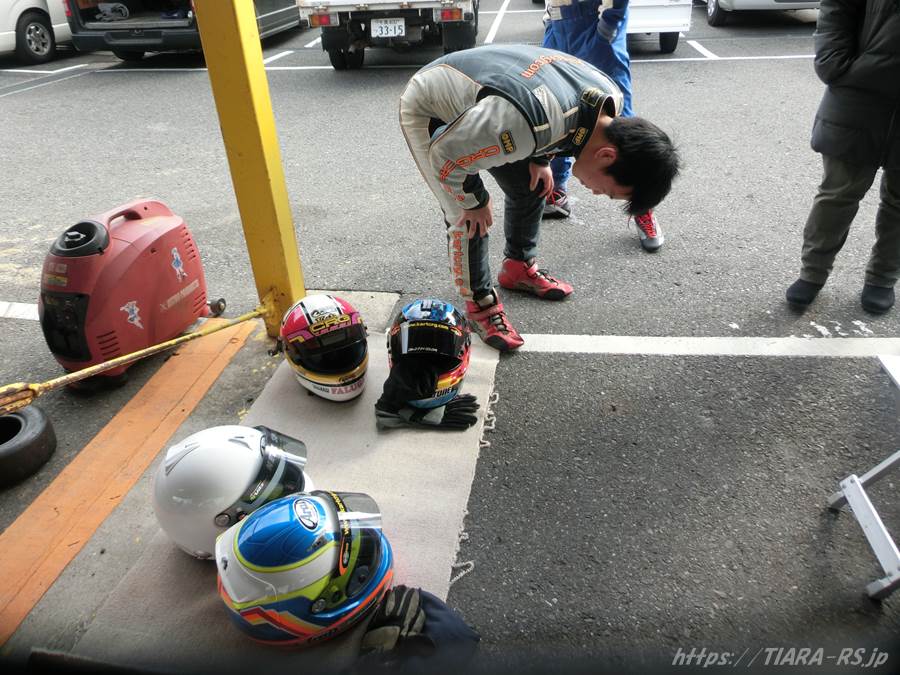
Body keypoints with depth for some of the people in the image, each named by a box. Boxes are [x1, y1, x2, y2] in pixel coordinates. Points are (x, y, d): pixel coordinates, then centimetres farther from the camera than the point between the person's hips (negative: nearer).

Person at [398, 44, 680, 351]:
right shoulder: (523, 123, -44)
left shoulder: (609, 96, -17)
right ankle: (480, 303, 9)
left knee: (531, 188, 9)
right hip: (428, 112, -7)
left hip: (477, 101, 7)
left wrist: (540, 159, 1)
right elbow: (445, 156, -31)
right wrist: (474, 202, -16)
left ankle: (519, 268, 31)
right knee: (468, 220, -12)